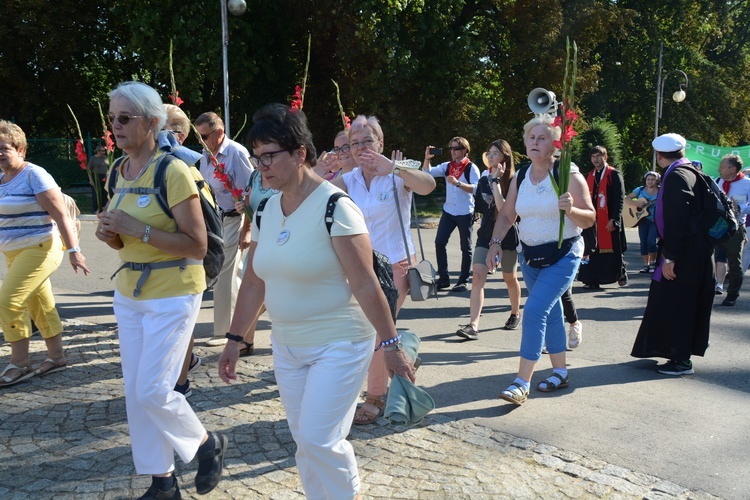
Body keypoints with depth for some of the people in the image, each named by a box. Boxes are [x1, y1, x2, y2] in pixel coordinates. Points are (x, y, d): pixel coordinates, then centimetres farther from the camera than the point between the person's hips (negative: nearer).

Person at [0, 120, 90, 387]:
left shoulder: (34, 175, -13)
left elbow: (60, 214, -18)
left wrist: (73, 250, -24)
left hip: (39, 250, -8)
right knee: (40, 305, 13)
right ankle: (57, 356, 24)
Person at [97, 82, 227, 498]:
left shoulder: (173, 171, -16)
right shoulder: (118, 171, 7)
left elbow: (197, 246, -18)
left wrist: (138, 230, -22)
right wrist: (111, 235, -4)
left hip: (172, 295, -7)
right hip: (128, 292, 7)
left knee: (152, 391, -5)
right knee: (135, 392, 10)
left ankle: (208, 445, 23)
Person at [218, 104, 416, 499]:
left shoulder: (333, 206, -18)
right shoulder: (267, 208, 4)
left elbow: (365, 283, -19)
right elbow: (253, 283, 10)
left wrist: (390, 344, -18)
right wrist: (234, 339, 12)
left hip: (339, 344, -7)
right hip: (286, 346, 7)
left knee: (319, 440, -6)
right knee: (305, 441, 14)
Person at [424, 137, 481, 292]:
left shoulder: (472, 168, -8)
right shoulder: (447, 166, 5)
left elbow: (476, 189, -19)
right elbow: (428, 172, -1)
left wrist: (458, 183, -28)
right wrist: (427, 159, -17)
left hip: (465, 213, -4)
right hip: (448, 211, 4)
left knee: (465, 247, 5)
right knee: (439, 242, -1)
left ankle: (463, 281, 15)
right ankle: (443, 278, 8)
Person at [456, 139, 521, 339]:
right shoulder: (483, 181, 6)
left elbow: (504, 209, -25)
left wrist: (495, 182, -24)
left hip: (508, 236, -4)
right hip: (486, 235, 4)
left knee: (510, 278, 13)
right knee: (477, 276, -11)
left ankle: (515, 314, 39)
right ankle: (473, 326, -15)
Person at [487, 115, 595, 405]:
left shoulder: (568, 176, -13)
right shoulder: (521, 177, 3)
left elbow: (589, 220, -12)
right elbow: (506, 215, 8)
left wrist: (570, 209, -32)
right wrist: (495, 242, -6)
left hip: (563, 255, -6)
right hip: (530, 255, 6)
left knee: (534, 310, -17)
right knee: (550, 312, 16)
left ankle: (522, 383, -12)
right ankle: (560, 372, 32)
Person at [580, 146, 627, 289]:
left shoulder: (614, 174, -5)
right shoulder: (590, 176, 13)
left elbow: (619, 199, -10)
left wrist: (614, 219, -17)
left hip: (609, 220, -5)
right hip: (594, 220, 5)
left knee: (613, 250, 5)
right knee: (595, 250, 3)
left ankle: (621, 272, 26)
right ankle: (593, 281, 5)